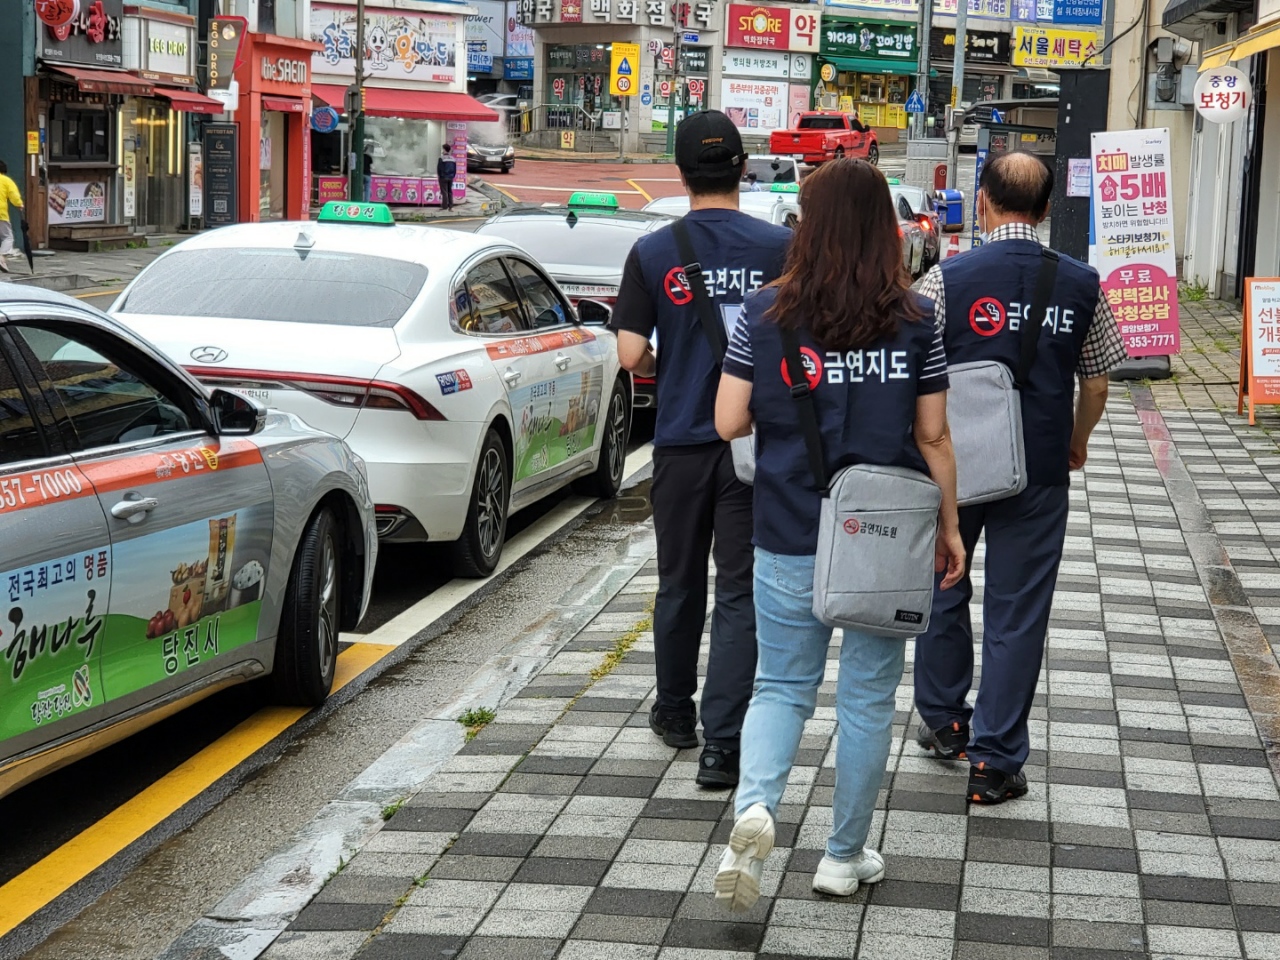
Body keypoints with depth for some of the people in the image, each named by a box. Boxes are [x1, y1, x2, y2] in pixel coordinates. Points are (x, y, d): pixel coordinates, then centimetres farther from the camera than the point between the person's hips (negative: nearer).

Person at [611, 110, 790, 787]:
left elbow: (631, 354, -7)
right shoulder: (780, 247, -6)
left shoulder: (653, 253, -5)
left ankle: (675, 713, 33)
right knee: (740, 592, 1)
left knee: (679, 585, 17)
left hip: (680, 442, 1)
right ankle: (721, 742, -6)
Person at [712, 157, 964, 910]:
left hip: (791, 538, 0)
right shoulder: (915, 320, -6)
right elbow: (933, 437, -2)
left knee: (781, 687, 14)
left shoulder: (765, 314, -6)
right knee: (868, 698, 14)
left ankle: (755, 806, -13)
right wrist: (949, 527, 8)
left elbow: (729, 422, -4)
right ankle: (846, 856, 23)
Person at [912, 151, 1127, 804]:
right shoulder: (1082, 284, -4)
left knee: (943, 592, 20)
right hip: (1039, 473, 0)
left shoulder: (947, 278, -9)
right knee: (1017, 614, 6)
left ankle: (944, 721, 34)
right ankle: (994, 762, 8)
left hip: (953, 464, 0)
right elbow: (1096, 382, 5)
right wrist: (1077, 443, 23)